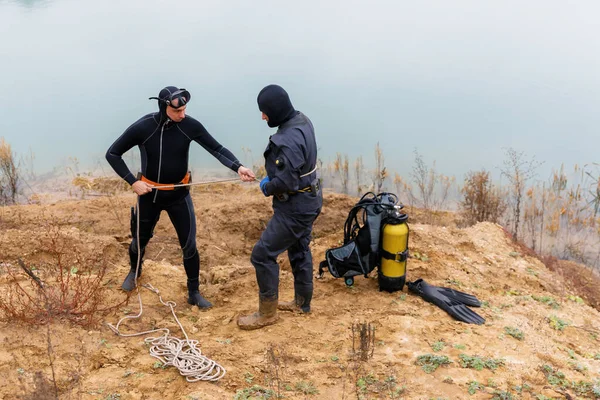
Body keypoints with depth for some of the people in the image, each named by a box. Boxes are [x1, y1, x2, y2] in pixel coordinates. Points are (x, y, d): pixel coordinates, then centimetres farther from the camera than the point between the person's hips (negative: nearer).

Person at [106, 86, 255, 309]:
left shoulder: (190, 126, -16)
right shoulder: (142, 128, -20)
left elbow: (216, 149, -13)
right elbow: (112, 154, -10)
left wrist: (238, 167, -30)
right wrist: (132, 182, -17)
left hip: (179, 195, 1)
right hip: (150, 195, 0)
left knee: (189, 246, 2)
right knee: (141, 240, 19)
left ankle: (194, 293, 20)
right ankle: (134, 271, 52)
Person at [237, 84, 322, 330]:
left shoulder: (289, 140, -30)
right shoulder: (301, 120, 1)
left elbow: (287, 182, -28)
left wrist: (267, 188, -9)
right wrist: (272, 174, 3)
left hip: (296, 206, -10)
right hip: (308, 199, 10)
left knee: (263, 254, -1)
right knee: (299, 250, 24)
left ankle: (267, 313, 13)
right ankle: (301, 302, 41)